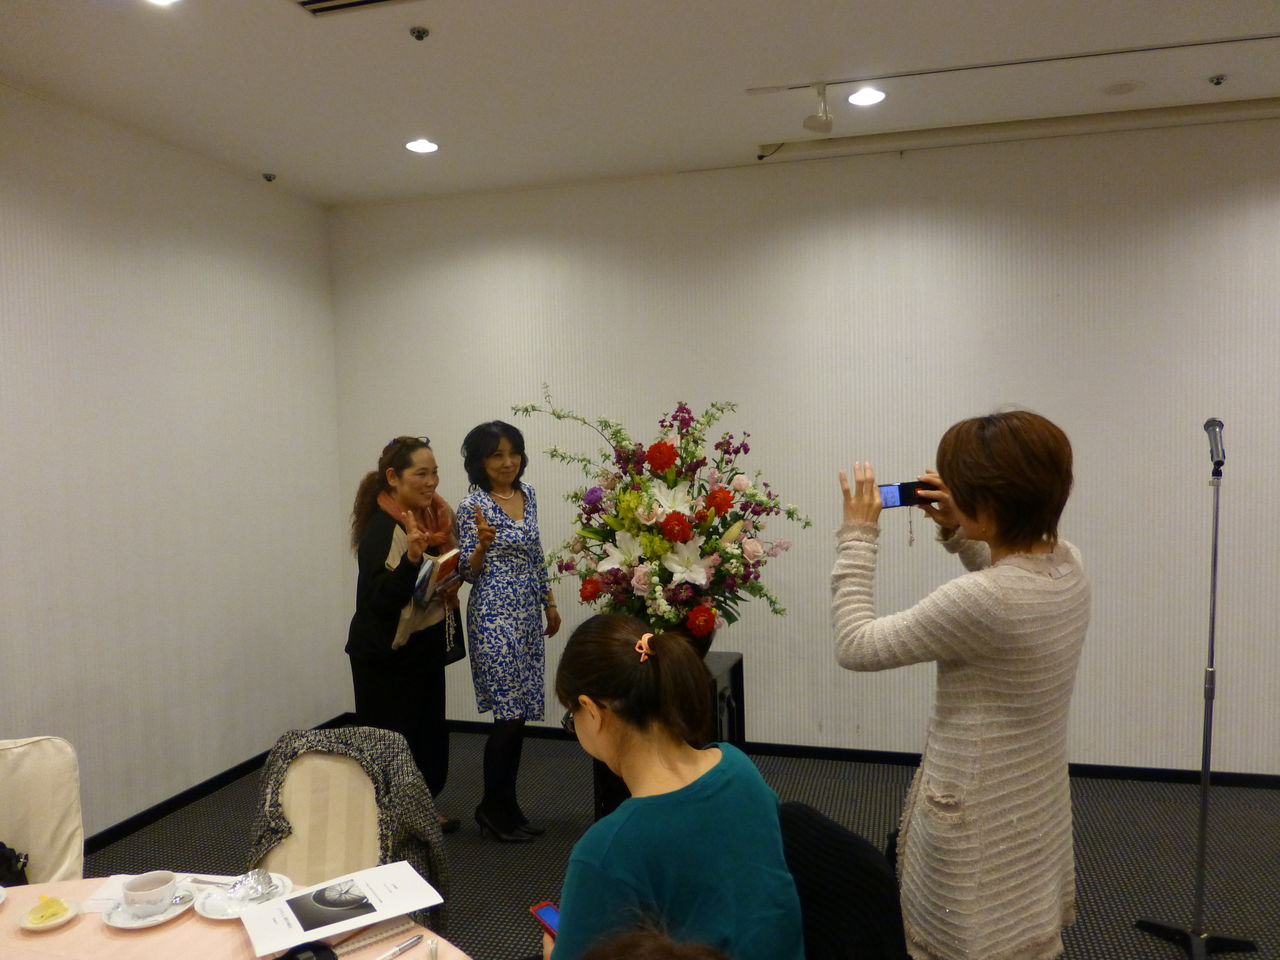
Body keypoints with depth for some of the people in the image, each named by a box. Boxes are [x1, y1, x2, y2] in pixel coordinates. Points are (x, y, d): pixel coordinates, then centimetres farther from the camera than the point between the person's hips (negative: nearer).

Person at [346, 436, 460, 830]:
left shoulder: (433, 514, 2)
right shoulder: (381, 528, -23)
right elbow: (378, 598, -29)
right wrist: (411, 558, -41)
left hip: (425, 646, 9)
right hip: (387, 653, -8)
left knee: (428, 731, 18)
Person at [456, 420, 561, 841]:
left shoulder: (527, 494, 9)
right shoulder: (473, 504, -10)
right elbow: (468, 573, -9)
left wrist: (550, 603, 17)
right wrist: (483, 544, -28)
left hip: (527, 614, 7)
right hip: (494, 614, -7)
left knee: (519, 712, 10)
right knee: (510, 713, -5)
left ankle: (507, 806, 22)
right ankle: (492, 807, 13)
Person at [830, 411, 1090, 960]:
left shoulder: (978, 601, -32)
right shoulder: (1068, 565, -6)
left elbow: (855, 647, -20)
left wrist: (858, 537, -14)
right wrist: (958, 533, 5)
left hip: (980, 822, -7)